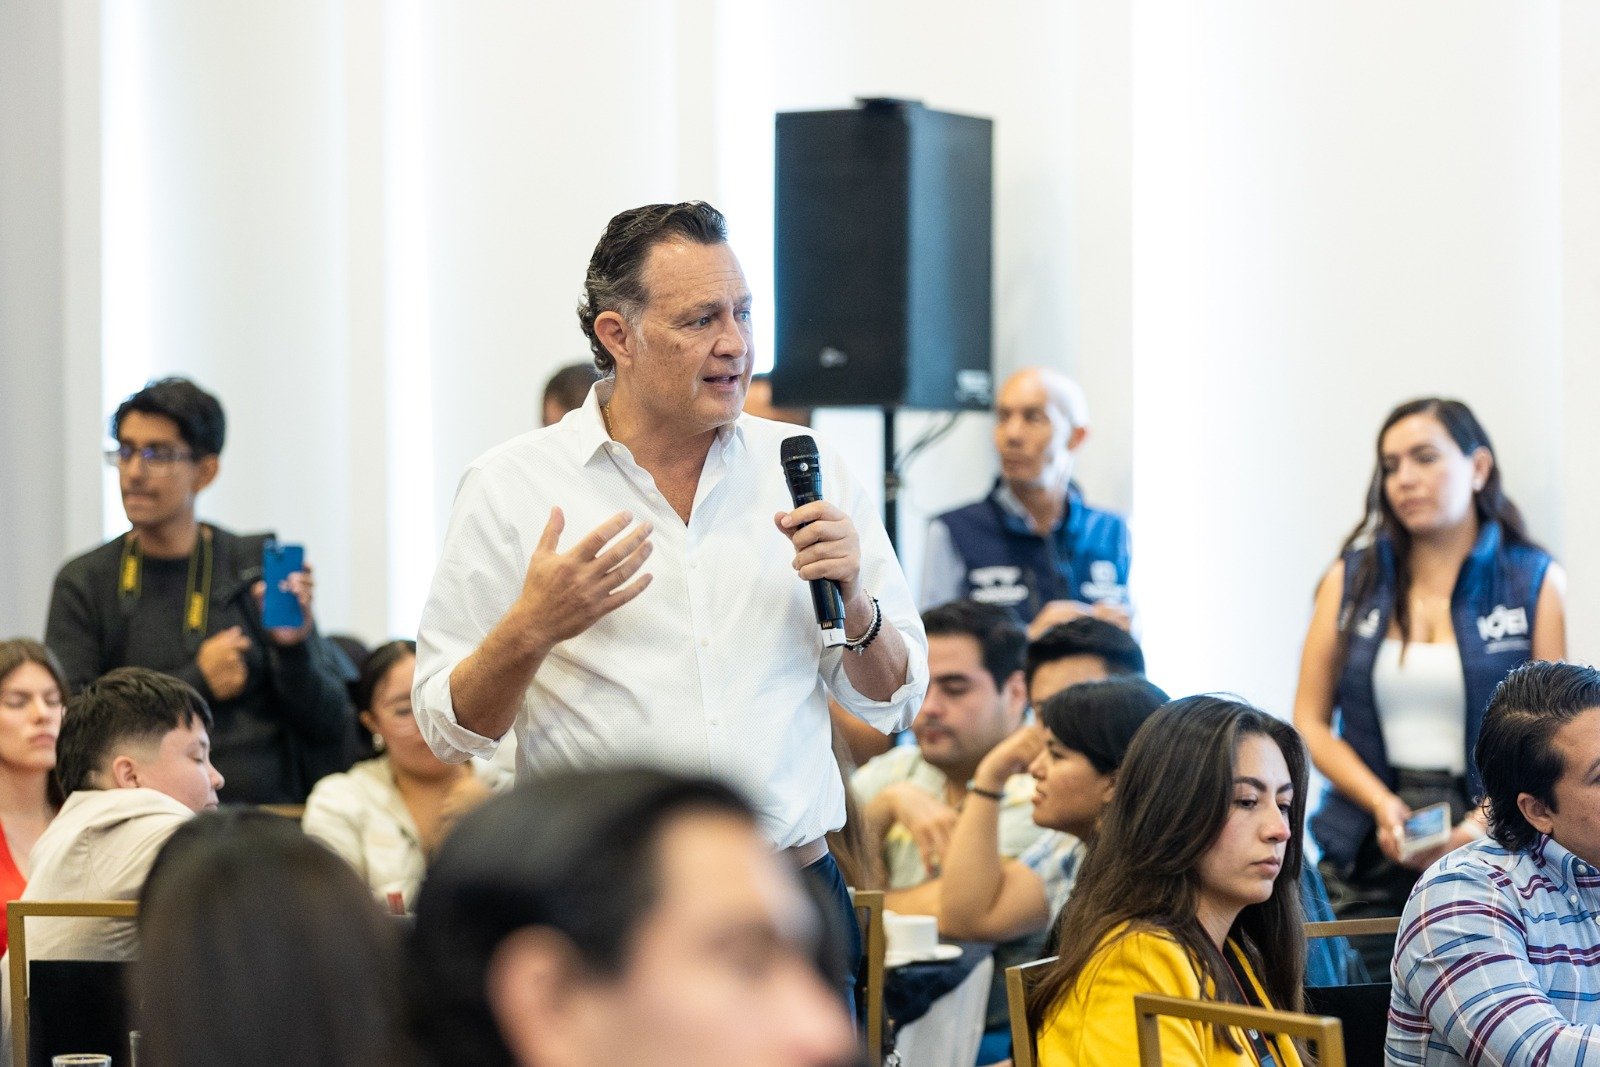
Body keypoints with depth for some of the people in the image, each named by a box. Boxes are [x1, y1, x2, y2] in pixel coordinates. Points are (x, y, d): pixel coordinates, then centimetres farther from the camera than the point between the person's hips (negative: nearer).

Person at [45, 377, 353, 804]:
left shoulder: (262, 566, 8)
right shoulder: (85, 583, 8)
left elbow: (329, 725, 9)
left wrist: (296, 647, -9)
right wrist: (198, 682, -3)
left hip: (271, 817, 1)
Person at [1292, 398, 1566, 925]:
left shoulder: (1535, 581, 5)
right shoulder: (1352, 578, 11)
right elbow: (1310, 721, 8)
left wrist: (1481, 824, -16)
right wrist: (1382, 805, -9)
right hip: (1369, 859, 2)